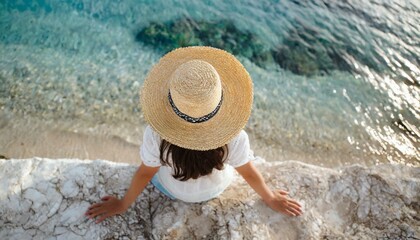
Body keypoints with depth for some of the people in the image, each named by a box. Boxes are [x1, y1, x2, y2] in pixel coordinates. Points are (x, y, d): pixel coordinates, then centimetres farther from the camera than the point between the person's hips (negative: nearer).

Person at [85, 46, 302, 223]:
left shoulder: (156, 135, -38)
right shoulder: (234, 138, -37)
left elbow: (145, 173, -21)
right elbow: (249, 173, -19)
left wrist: (123, 205, 1)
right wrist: (270, 198, 4)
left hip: (171, 190, 0)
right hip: (216, 189, 1)